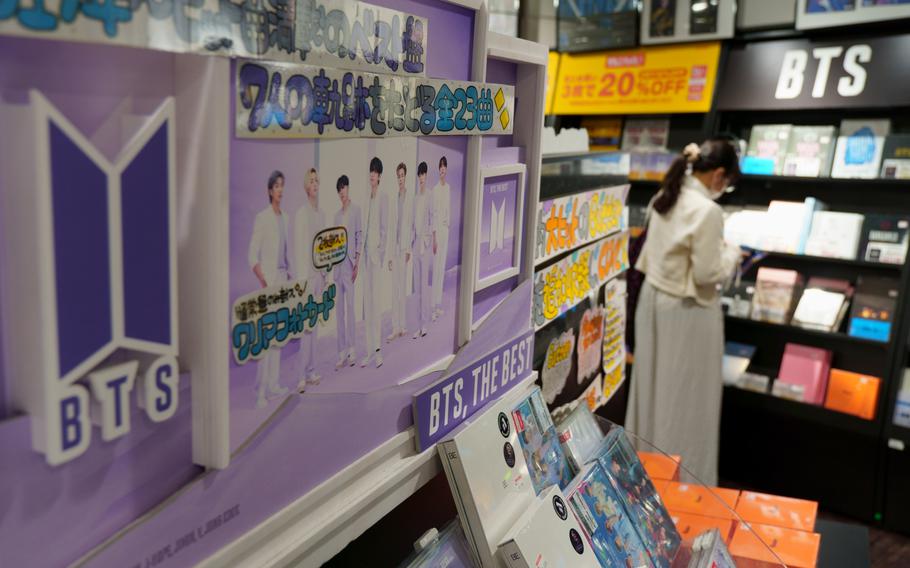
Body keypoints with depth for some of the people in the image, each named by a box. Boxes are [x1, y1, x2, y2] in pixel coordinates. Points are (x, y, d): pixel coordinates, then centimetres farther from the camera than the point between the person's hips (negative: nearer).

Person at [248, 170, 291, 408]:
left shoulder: (285, 218, 13)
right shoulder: (261, 218, -7)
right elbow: (252, 256, -11)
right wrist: (263, 281, -20)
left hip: (283, 278, 7)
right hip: (268, 279, -7)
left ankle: (273, 383, 18)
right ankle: (260, 390, -5)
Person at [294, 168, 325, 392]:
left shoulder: (321, 215, 15)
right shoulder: (301, 214, -9)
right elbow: (299, 249, -11)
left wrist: (324, 275, 15)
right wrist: (303, 279, -14)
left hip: (319, 274, 7)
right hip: (306, 274, -7)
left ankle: (311, 371, 17)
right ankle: (302, 375, -1)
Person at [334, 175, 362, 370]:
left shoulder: (356, 210, -2)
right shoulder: (337, 214, 17)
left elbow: (359, 236, -7)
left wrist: (357, 261, -13)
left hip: (349, 261, -6)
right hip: (337, 262, 6)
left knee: (350, 306, -7)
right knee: (339, 308, 6)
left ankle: (351, 352, 1)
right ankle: (342, 354, 11)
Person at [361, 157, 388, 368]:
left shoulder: (383, 200, -7)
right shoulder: (368, 199, 14)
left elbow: (384, 229, -11)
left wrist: (380, 253, -14)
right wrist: (360, 252, 11)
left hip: (376, 254, -8)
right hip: (366, 253, 8)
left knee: (376, 301, -6)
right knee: (367, 302, 8)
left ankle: (378, 350, 0)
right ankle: (370, 351, 14)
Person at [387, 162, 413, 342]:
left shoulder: (409, 199, -5)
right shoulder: (395, 200, 12)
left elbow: (410, 225, -7)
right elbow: (393, 227, 12)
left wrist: (408, 249, -10)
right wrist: (390, 254, 10)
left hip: (404, 247, -6)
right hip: (395, 247, 6)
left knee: (403, 287, -3)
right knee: (395, 288, 6)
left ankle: (403, 326, 4)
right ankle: (396, 327, 9)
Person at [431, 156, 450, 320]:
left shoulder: (448, 188, 11)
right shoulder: (435, 189, -11)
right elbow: (434, 213, -14)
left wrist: (448, 225, 14)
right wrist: (434, 237, -16)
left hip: (446, 228, 7)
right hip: (437, 228, -7)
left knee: (443, 267, 11)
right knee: (436, 267, -6)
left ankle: (439, 303, 19)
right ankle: (434, 306, -1)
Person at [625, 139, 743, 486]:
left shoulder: (664, 198, 4)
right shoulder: (706, 210, -22)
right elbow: (707, 273, -20)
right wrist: (732, 253, -2)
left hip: (653, 299, 8)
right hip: (686, 311, -8)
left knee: (653, 387, 19)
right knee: (685, 397, 6)